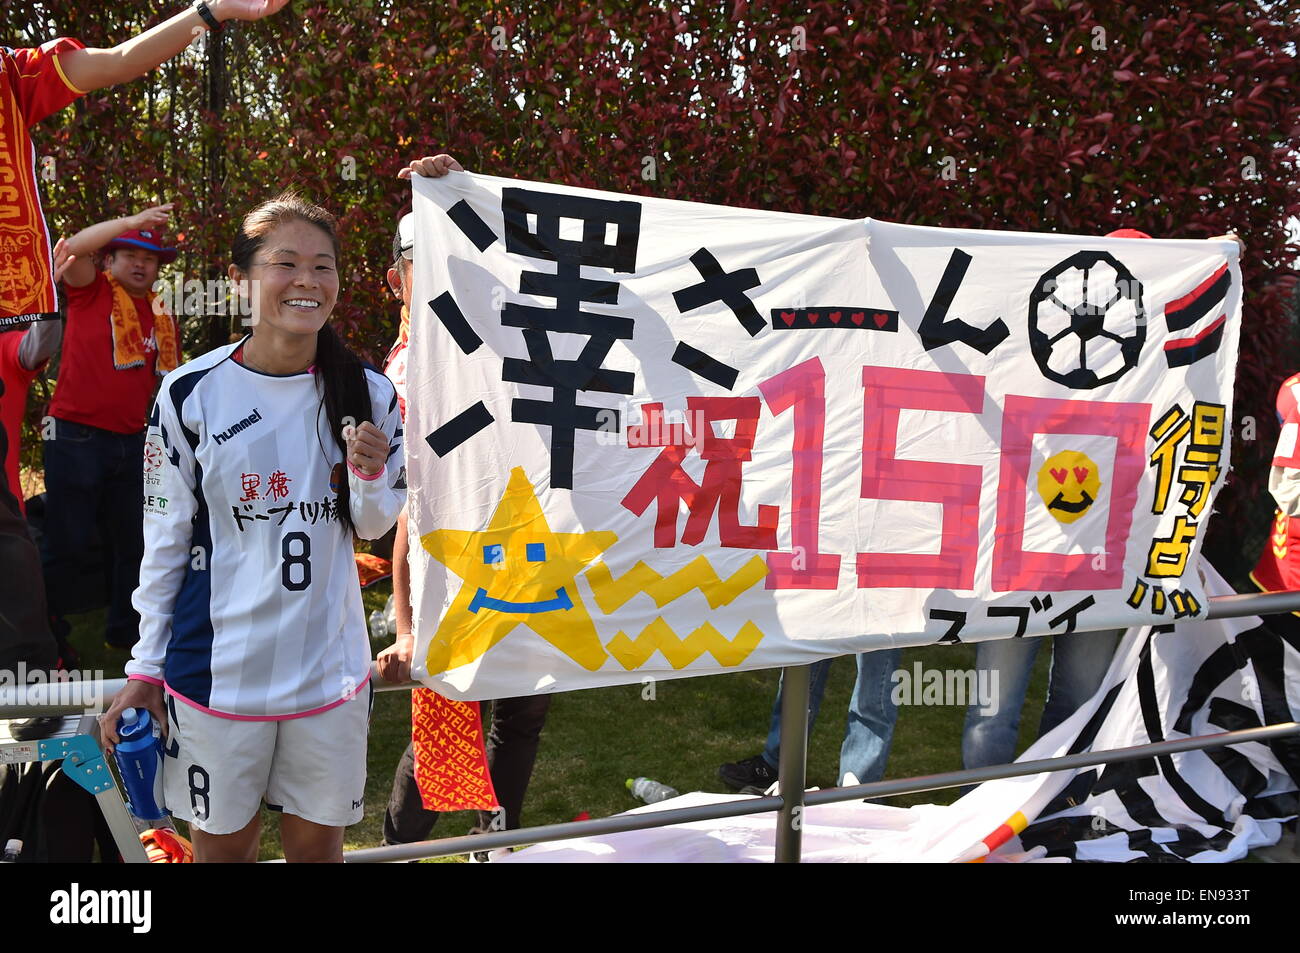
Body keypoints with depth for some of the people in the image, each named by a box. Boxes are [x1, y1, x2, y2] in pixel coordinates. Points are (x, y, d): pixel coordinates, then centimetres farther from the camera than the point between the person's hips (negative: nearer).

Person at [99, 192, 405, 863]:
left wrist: (370, 473, -15)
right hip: (216, 668, -1)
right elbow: (165, 539, 0)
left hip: (330, 666, 2)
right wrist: (146, 668, 2)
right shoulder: (191, 393, -8)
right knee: (223, 843, 15)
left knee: (318, 843, 15)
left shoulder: (369, 394, -3)